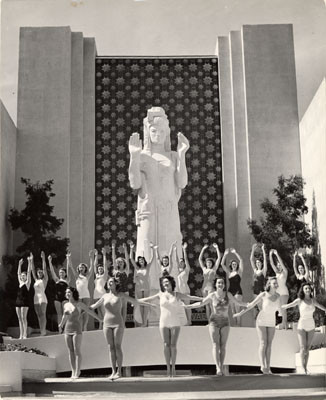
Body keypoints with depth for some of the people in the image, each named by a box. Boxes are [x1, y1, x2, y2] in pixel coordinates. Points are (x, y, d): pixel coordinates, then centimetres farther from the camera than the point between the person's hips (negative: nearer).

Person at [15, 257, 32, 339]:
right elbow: (18, 273, 24)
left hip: (25, 301, -7)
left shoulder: (27, 283, 0)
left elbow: (29, 272, -4)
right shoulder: (20, 282, 16)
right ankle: (21, 335, 5)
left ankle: (25, 335, -11)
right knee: (19, 318, 4)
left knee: (23, 318, -10)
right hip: (18, 301, 7)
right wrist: (20, 264, 26)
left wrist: (29, 262, -5)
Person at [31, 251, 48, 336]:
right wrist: (31, 261, 17)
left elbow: (44, 269, -4)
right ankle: (42, 331, 3)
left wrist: (43, 259, -8)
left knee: (43, 314, -11)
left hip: (42, 297, -6)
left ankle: (43, 330, -15)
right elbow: (33, 270, 20)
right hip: (36, 298, 6)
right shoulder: (36, 280, 18)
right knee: (39, 315, 4)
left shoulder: (45, 279, 4)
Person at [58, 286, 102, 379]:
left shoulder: (79, 304, -4)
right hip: (68, 330, 5)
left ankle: (77, 372, -7)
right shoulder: (66, 305, 10)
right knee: (71, 352, 2)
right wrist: (61, 325, 43)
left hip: (77, 330, -5)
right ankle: (73, 372, 5)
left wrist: (100, 320, -11)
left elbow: (90, 311, -5)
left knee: (77, 351, -8)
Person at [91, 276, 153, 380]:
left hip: (118, 324, -3)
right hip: (107, 324, 3)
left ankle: (119, 371, -2)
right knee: (111, 348, 2)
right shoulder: (105, 296, 12)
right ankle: (113, 371, 4)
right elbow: (95, 305, 26)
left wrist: (148, 304, 0)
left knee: (117, 347, -6)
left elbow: (134, 301, 3)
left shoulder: (120, 295, 2)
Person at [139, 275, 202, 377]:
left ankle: (173, 367, 3)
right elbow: (147, 299, 14)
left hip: (175, 324, -1)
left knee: (173, 345, -6)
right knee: (166, 345, -5)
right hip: (164, 324, 1)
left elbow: (190, 297, 0)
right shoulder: (160, 295, 6)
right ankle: (168, 367, 0)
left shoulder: (177, 295, 2)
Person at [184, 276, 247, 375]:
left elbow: (238, 302, 11)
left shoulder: (228, 294, 2)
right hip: (214, 322, -2)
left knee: (223, 346, 2)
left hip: (225, 322, 2)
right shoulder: (212, 295, -3)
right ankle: (218, 368, -22)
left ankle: (221, 368, 9)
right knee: (215, 345, -13)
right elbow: (201, 303, 3)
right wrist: (189, 306, -4)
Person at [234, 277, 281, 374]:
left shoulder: (278, 296, -4)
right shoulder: (263, 295, -15)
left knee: (269, 345, 2)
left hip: (271, 323, 4)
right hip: (261, 321, -4)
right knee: (263, 344, -10)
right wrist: (241, 313, -8)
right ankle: (263, 366, -8)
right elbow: (252, 304, -8)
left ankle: (268, 367, 3)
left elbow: (279, 308, 12)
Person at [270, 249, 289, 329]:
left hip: (284, 291, -6)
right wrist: (270, 254, -4)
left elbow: (282, 263, -16)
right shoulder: (277, 272, 12)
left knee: (283, 307, -10)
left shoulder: (285, 272, -3)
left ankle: (284, 324, -8)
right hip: (277, 291, 6)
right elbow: (272, 264, 6)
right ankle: (283, 323, 9)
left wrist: (276, 254, -19)